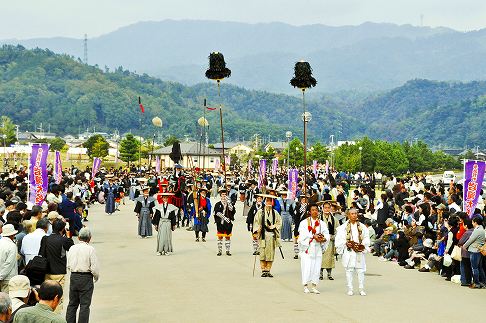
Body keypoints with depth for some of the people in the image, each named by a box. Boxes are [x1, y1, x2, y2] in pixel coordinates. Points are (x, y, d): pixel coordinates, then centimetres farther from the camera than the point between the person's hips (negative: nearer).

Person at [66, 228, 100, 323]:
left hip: (73, 277, 5)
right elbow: (95, 268, -13)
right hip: (86, 278, -5)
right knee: (84, 305, 1)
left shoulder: (72, 248, 4)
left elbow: (68, 266, 9)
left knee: (72, 304, 14)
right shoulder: (90, 249, -11)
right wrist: (96, 278, 4)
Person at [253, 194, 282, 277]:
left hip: (272, 235, 2)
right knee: (263, 253, -4)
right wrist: (256, 232, -11)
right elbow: (256, 222, 1)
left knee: (271, 253, 2)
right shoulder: (260, 212, 2)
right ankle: (263, 270, 2)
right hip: (263, 235, -2)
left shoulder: (275, 213, 9)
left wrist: (273, 226, -6)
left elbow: (279, 222, 11)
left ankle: (268, 270, 8)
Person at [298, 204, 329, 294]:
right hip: (307, 248, -3)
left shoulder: (322, 223, 12)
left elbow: (327, 235, 5)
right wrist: (314, 236, -21)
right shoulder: (304, 222, 2)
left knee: (316, 267, 1)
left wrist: (324, 239, -16)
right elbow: (303, 234, -11)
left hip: (318, 248, 3)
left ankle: (314, 286, 8)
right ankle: (306, 286, 1)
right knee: (307, 267, -7)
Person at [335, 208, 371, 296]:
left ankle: (361, 289, 6)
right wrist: (346, 243, -13)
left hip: (359, 252, 1)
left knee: (361, 270, 0)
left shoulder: (362, 227, 10)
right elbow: (339, 239, 2)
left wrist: (362, 245, -9)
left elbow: (366, 238, 9)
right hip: (348, 252, -1)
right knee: (349, 270, 0)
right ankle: (350, 289, 6)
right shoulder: (343, 227, 4)